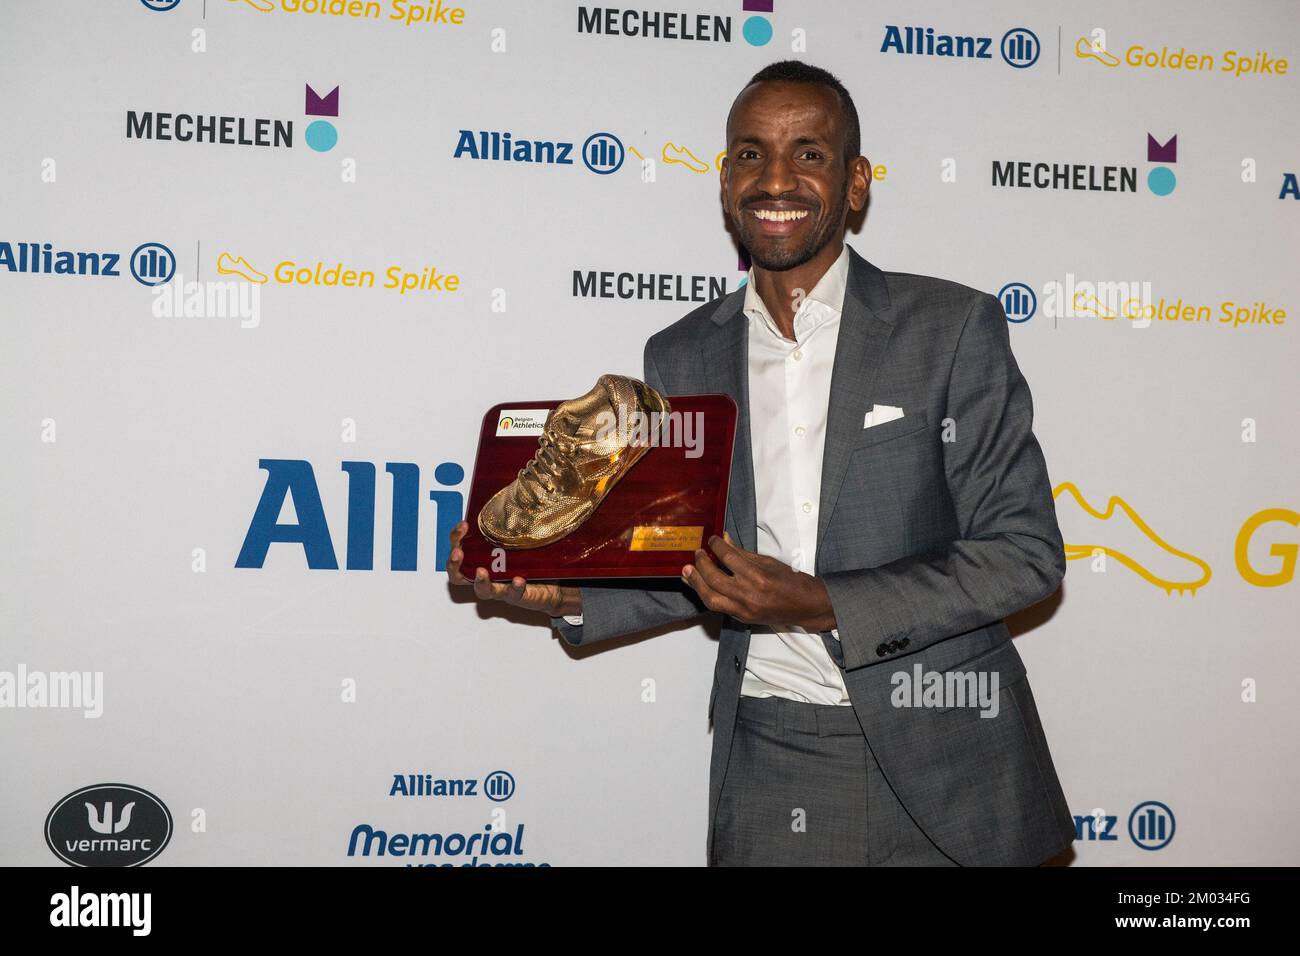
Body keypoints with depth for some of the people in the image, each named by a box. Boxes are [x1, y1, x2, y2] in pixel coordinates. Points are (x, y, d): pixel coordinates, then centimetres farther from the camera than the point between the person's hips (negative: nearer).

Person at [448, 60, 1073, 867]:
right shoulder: (681, 358, 4)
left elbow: (1026, 553, -9)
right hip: (763, 763, 3)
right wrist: (565, 592, -7)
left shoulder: (953, 328, -7)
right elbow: (693, 575, 11)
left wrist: (819, 605, -19)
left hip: (939, 769, -2)